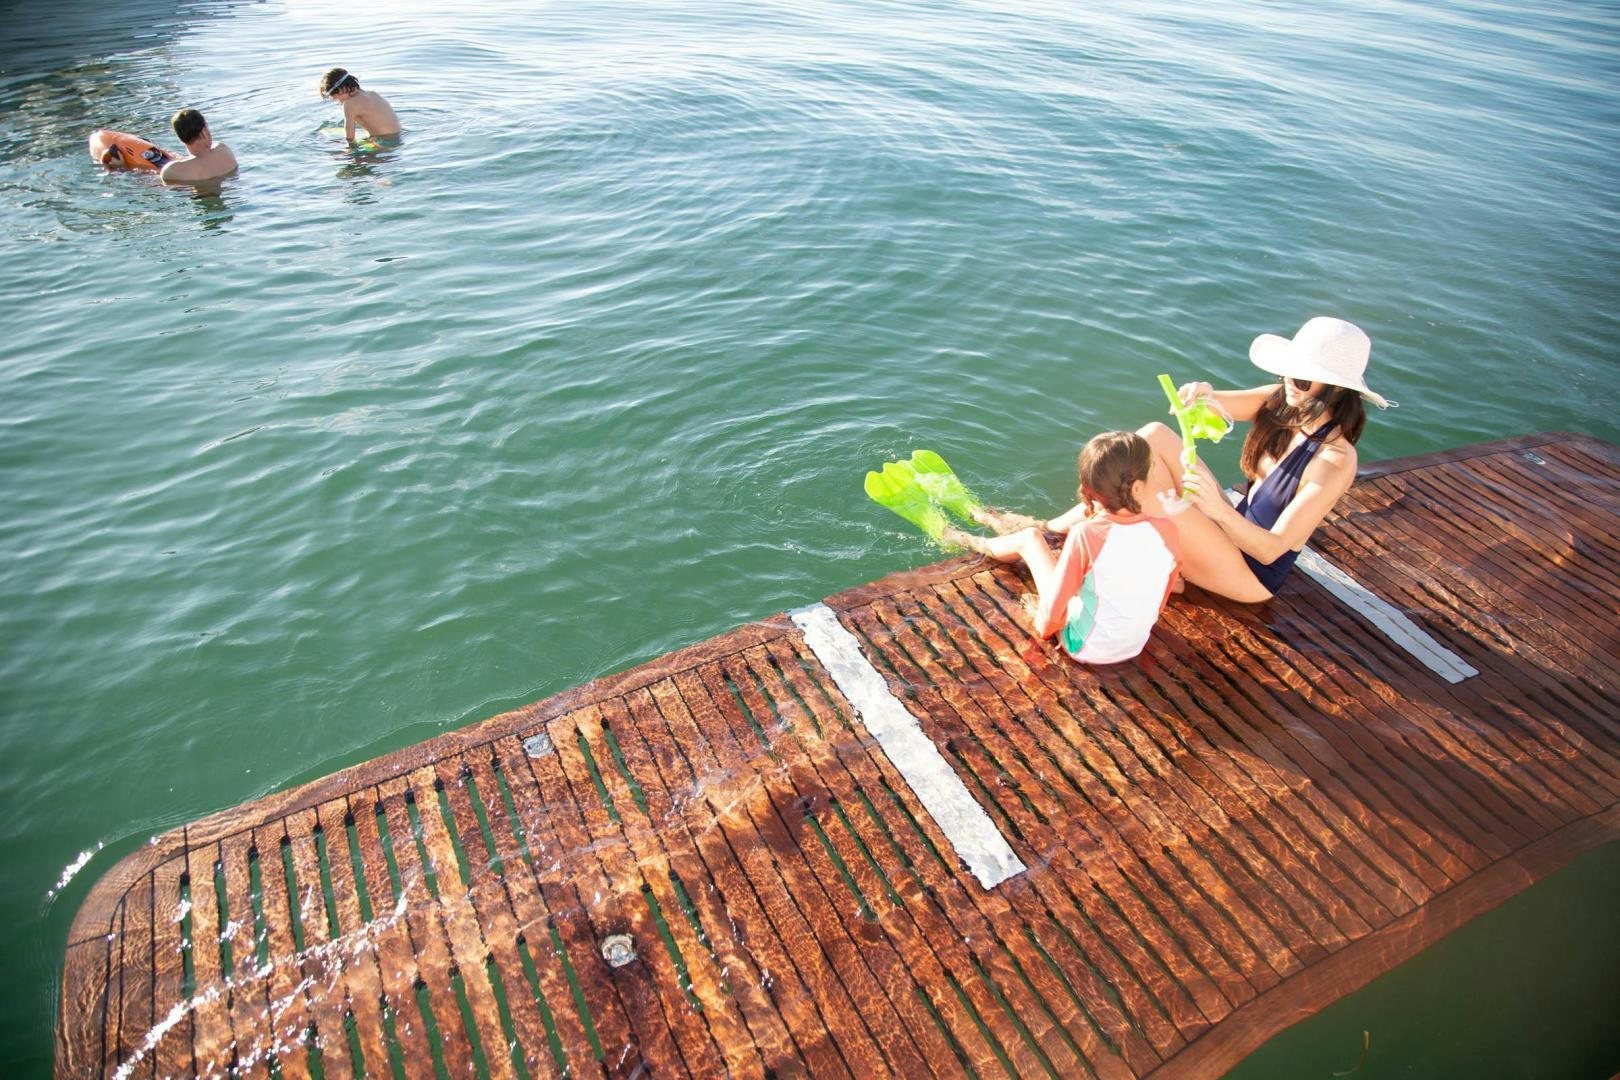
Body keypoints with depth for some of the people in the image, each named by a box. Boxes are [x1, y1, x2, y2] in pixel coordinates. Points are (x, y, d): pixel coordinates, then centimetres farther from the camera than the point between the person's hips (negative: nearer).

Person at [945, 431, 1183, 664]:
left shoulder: (1086, 534, -28)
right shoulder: (1166, 531, -17)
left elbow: (1053, 605, -20)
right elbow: (1161, 599, -1)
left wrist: (1044, 626, 2)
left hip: (1084, 648, -4)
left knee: (1030, 537, 11)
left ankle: (976, 543, 41)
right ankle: (1048, 527, 45)